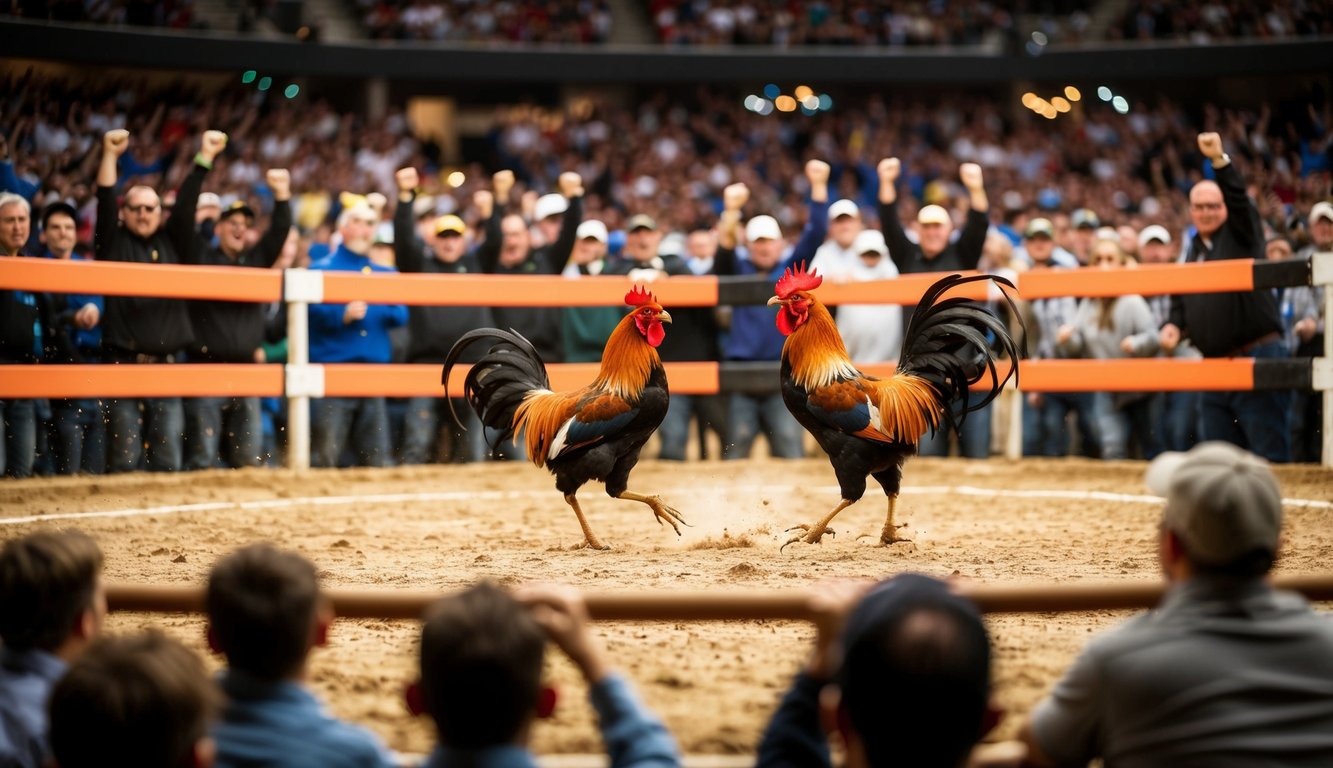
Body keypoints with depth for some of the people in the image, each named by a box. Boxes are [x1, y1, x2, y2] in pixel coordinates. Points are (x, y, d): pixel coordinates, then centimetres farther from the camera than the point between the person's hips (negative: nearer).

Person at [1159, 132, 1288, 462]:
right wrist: (1175, 326, 5)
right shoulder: (1193, 250, 18)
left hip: (1257, 360, -7)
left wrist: (1220, 160, -32)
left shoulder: (1241, 234, 1)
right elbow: (1180, 301, 26)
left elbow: (1239, 200, -19)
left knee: (1269, 449, -6)